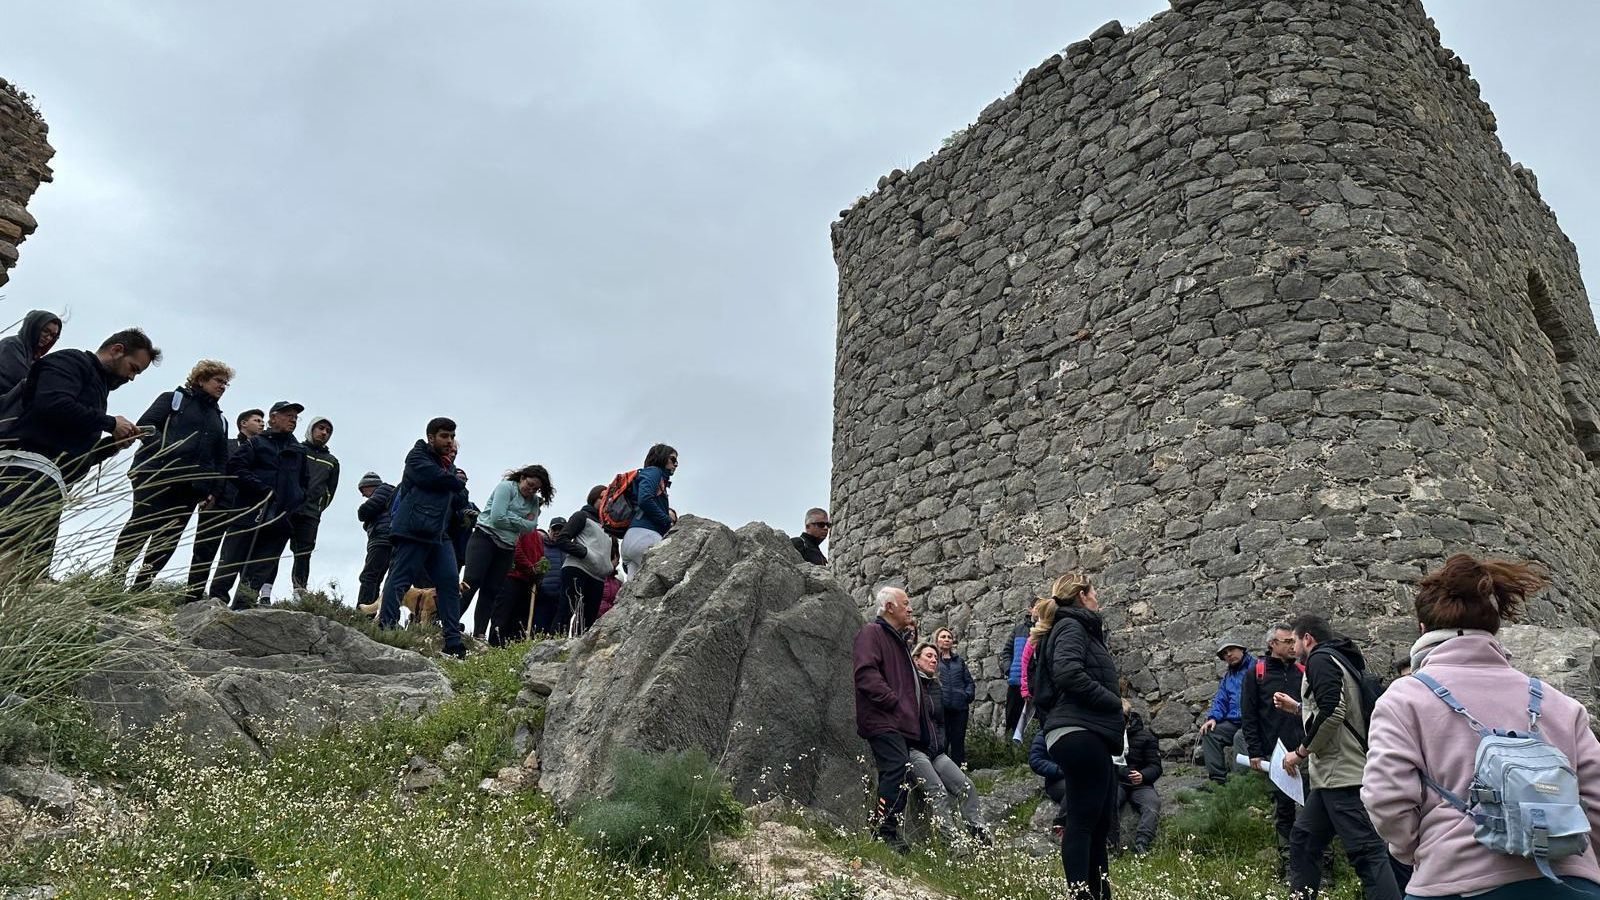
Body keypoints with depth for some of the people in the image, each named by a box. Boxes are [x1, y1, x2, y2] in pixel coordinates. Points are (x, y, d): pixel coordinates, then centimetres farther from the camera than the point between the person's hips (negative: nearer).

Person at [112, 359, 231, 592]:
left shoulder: (220, 420, 25)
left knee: (168, 539, 0)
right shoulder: (174, 398, 10)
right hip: (156, 476, -5)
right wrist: (164, 447, -19)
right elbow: (146, 424, -2)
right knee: (140, 527, -14)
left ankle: (140, 589, 2)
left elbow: (221, 459, 21)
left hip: (191, 488, 5)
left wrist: (215, 491, 8)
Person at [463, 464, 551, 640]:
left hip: (506, 548, 6)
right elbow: (498, 517, -15)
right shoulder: (506, 487, -5)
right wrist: (521, 522, -4)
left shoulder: (534, 501, 13)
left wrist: (511, 519, -10)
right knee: (471, 583, -15)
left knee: (491, 591, 2)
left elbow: (531, 526, 2)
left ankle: (479, 635, 0)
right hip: (485, 538, -6)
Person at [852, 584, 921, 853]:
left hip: (899, 721, 10)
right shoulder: (871, 632, -7)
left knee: (896, 775, 9)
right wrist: (893, 700, -19)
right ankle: (884, 829, -17)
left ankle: (887, 831, 15)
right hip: (882, 719, -10)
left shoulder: (896, 637, 25)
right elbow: (866, 674, -20)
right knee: (897, 767, -20)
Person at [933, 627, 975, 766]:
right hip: (941, 707, -4)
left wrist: (968, 694, 2)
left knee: (958, 741, 6)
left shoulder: (959, 660, 19)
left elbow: (969, 681, 19)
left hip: (960, 707, 4)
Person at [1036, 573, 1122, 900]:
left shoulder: (1081, 628, 23)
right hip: (1079, 734, -10)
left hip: (1089, 735, 10)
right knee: (1083, 819, -8)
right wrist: (1113, 701, -12)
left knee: (1101, 820, 12)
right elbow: (1068, 673, -23)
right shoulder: (1072, 626, -6)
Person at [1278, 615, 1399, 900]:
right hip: (1335, 776, 10)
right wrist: (1295, 706, 37)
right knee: (1303, 838, 15)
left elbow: (1332, 711, -21)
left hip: (1341, 775, -10)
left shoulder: (1320, 659, -8)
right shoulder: (1343, 660, 20)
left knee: (1366, 850, -12)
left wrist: (1301, 752, -11)